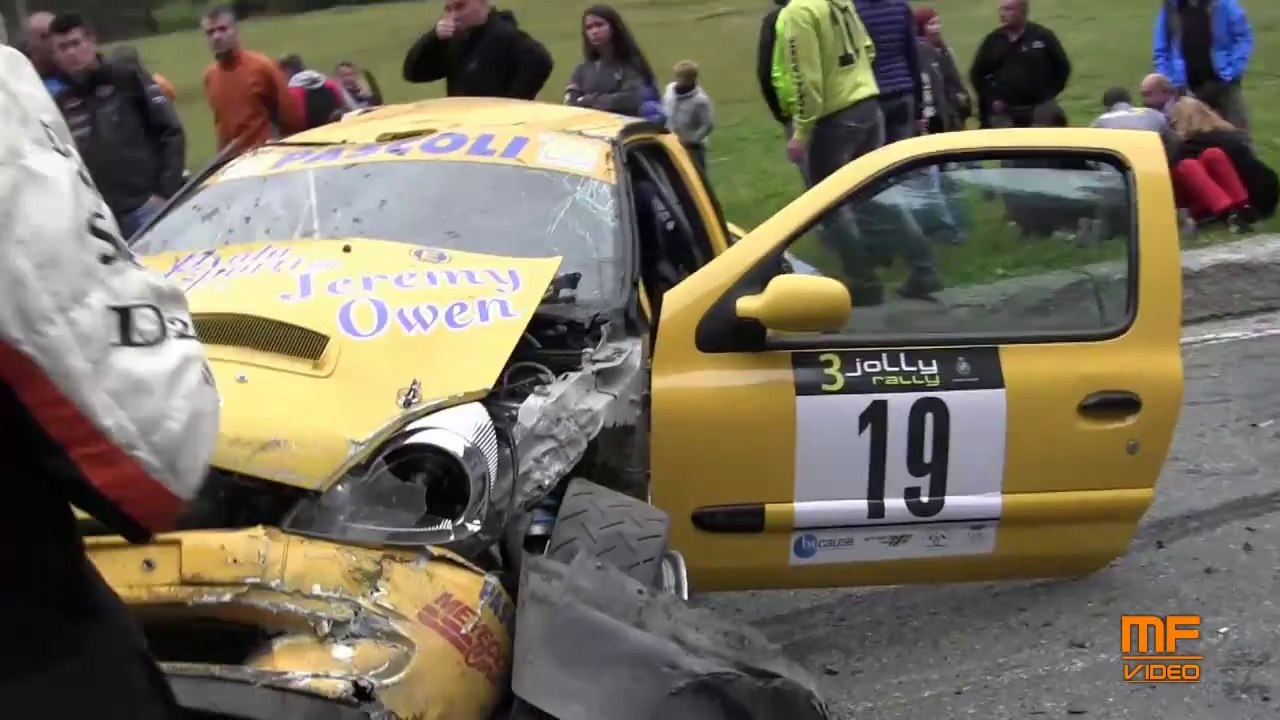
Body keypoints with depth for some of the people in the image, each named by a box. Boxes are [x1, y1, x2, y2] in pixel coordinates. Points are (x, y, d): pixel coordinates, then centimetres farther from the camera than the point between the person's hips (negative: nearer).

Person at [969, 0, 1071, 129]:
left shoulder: (1043, 36, -1)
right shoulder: (993, 40, 5)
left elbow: (1062, 67, 5)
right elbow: (977, 73, 11)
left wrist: (1048, 97, -1)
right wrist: (991, 100, 2)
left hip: (1038, 113, -2)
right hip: (1002, 115, 2)